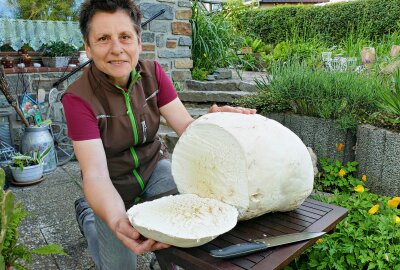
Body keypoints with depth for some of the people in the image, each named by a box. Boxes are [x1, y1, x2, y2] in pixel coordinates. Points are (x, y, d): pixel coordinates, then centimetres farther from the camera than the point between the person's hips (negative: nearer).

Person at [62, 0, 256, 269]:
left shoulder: (153, 73, -12)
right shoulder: (78, 98, -25)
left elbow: (186, 125, -18)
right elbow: (95, 174, -32)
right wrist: (118, 221, -52)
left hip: (153, 166, 3)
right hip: (114, 184, -2)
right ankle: (86, 214, 30)